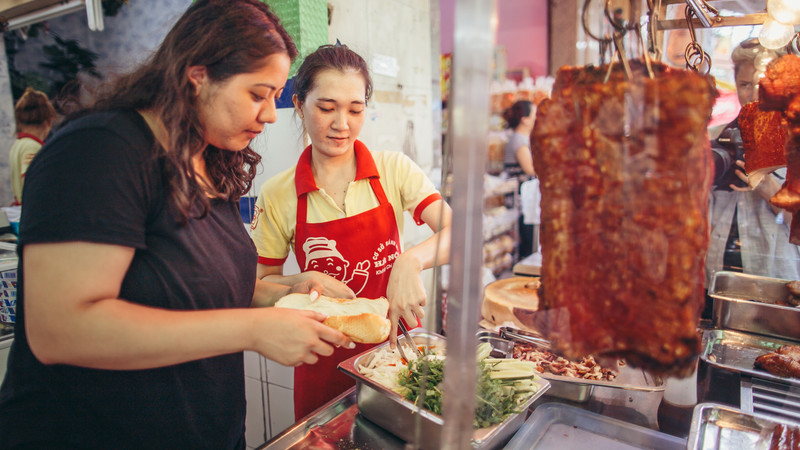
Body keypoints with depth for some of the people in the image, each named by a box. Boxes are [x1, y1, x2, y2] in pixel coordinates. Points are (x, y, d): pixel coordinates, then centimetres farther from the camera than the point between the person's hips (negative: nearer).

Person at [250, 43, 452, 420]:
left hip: (396, 343, 1)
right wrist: (306, 280, -18)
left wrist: (410, 261, -33)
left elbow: (457, 233, -15)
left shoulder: (394, 169, -7)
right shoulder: (277, 195, -7)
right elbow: (262, 285, 1)